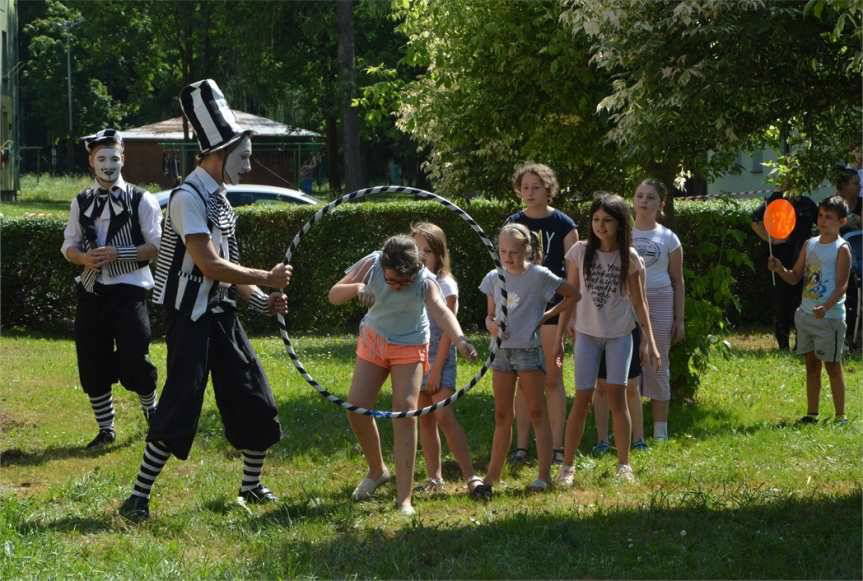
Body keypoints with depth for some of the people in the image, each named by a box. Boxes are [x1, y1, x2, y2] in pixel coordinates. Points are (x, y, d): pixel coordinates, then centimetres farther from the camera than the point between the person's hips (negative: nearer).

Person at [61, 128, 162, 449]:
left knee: (134, 359, -8)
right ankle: (105, 428, 18)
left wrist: (118, 253, -18)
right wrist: (84, 257, -12)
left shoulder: (141, 200, -2)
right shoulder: (81, 202, 10)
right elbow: (69, 245, 11)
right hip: (91, 290, 4)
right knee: (92, 363, 5)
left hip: (129, 289, -4)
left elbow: (156, 245, -6)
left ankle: (151, 409, 21)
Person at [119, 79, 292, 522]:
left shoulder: (220, 200, 14)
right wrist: (266, 278, -14)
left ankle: (252, 486, 24)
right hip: (190, 315, -9)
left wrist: (262, 300, 3)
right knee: (180, 405, -13)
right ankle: (137, 499, -9)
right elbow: (209, 265, -22)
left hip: (221, 312, 9)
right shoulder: (188, 197, -15)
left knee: (253, 398, 8)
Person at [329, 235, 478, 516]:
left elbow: (441, 311, -49)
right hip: (373, 342, 3)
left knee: (406, 413, -14)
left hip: (410, 348, -3)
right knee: (356, 409, -2)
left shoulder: (425, 281, -30)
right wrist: (357, 288, -42)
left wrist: (459, 339, -69)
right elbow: (334, 295, -19)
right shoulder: (371, 265, -21)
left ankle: (404, 498, -11)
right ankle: (377, 470, 27)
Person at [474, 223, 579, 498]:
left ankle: (544, 475, 0)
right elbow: (490, 315, 13)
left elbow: (573, 295, 1)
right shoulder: (494, 278, 6)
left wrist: (546, 315, -6)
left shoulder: (539, 276, -8)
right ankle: (491, 478, 8)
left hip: (529, 350, -5)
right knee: (502, 417, 7)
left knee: (537, 413, -2)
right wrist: (491, 325, -10)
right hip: (502, 350, 5)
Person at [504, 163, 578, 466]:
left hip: (552, 307, -3)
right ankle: (521, 445, 11)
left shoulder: (563, 225, -2)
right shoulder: (513, 223, 7)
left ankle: (557, 446, 5)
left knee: (552, 379, 0)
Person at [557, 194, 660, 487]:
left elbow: (638, 302, 3)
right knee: (582, 398, -4)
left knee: (616, 394, -9)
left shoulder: (629, 257, -3)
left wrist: (650, 342, -1)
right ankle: (567, 466, 4)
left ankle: (624, 464, 0)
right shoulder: (580, 252, -3)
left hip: (619, 334, 0)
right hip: (587, 333, 0)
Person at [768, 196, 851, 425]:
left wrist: (826, 307, -31)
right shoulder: (810, 244, 11)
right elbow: (795, 277, 14)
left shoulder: (841, 249, -8)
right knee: (811, 365, 11)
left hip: (830, 317, -6)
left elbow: (842, 285, -16)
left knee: (832, 365, -1)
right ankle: (812, 413, 18)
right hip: (806, 314, 6)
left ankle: (840, 415, 6)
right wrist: (780, 269, -6)